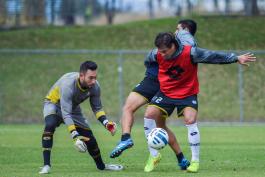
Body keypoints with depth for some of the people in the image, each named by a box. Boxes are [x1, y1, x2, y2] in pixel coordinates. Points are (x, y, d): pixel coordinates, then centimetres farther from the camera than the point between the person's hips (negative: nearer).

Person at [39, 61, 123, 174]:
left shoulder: (94, 87, -23)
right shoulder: (68, 84, -41)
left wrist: (106, 123, -27)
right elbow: (65, 113, -41)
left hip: (73, 108, 5)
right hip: (53, 103, -5)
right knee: (50, 125, -37)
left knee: (90, 139, 2)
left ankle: (101, 165, 31)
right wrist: (75, 136, -48)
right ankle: (46, 165, -33)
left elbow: (97, 108, -7)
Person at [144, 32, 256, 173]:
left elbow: (214, 56, -18)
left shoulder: (190, 53, -24)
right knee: (150, 114, -14)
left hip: (187, 93, -3)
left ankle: (195, 161, -9)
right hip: (165, 92, 3)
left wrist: (236, 58, -15)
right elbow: (148, 61, 9)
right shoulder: (157, 55, -16)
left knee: (190, 120, -23)